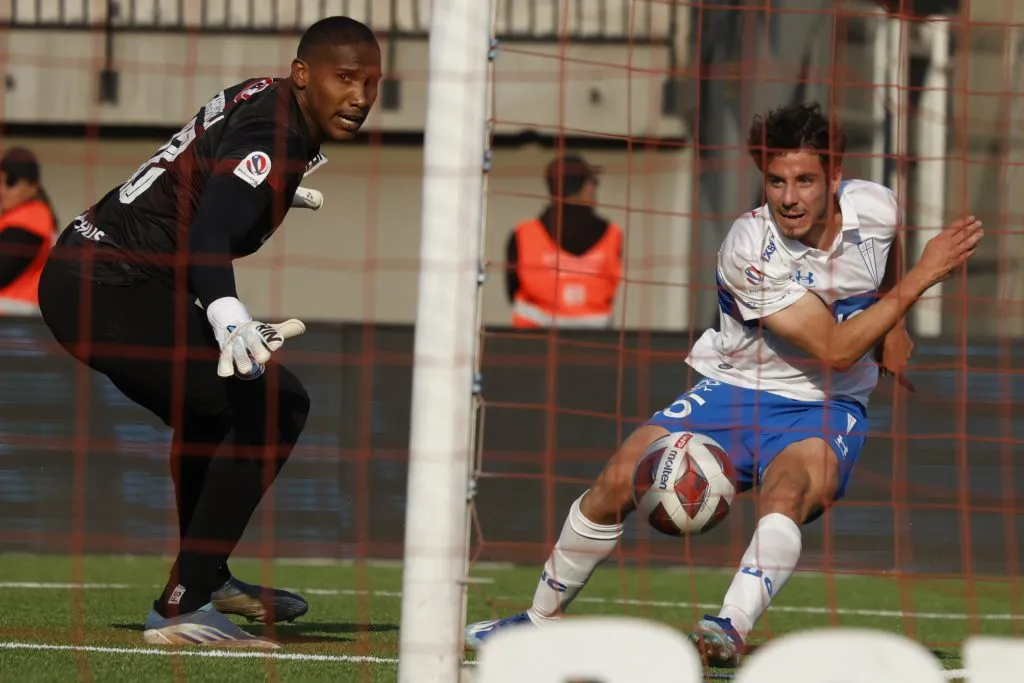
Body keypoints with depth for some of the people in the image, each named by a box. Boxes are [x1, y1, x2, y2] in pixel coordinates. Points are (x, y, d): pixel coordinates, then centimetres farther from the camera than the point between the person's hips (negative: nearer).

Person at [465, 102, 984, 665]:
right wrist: (920, 278, -27)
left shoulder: (876, 207, -11)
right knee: (620, 481, -12)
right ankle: (543, 618, 9)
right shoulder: (748, 249, -24)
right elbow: (834, 348, -27)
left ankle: (731, 629, -49)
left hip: (826, 408, 1)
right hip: (734, 389, -1)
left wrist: (893, 328, 17)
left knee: (785, 497, -33)